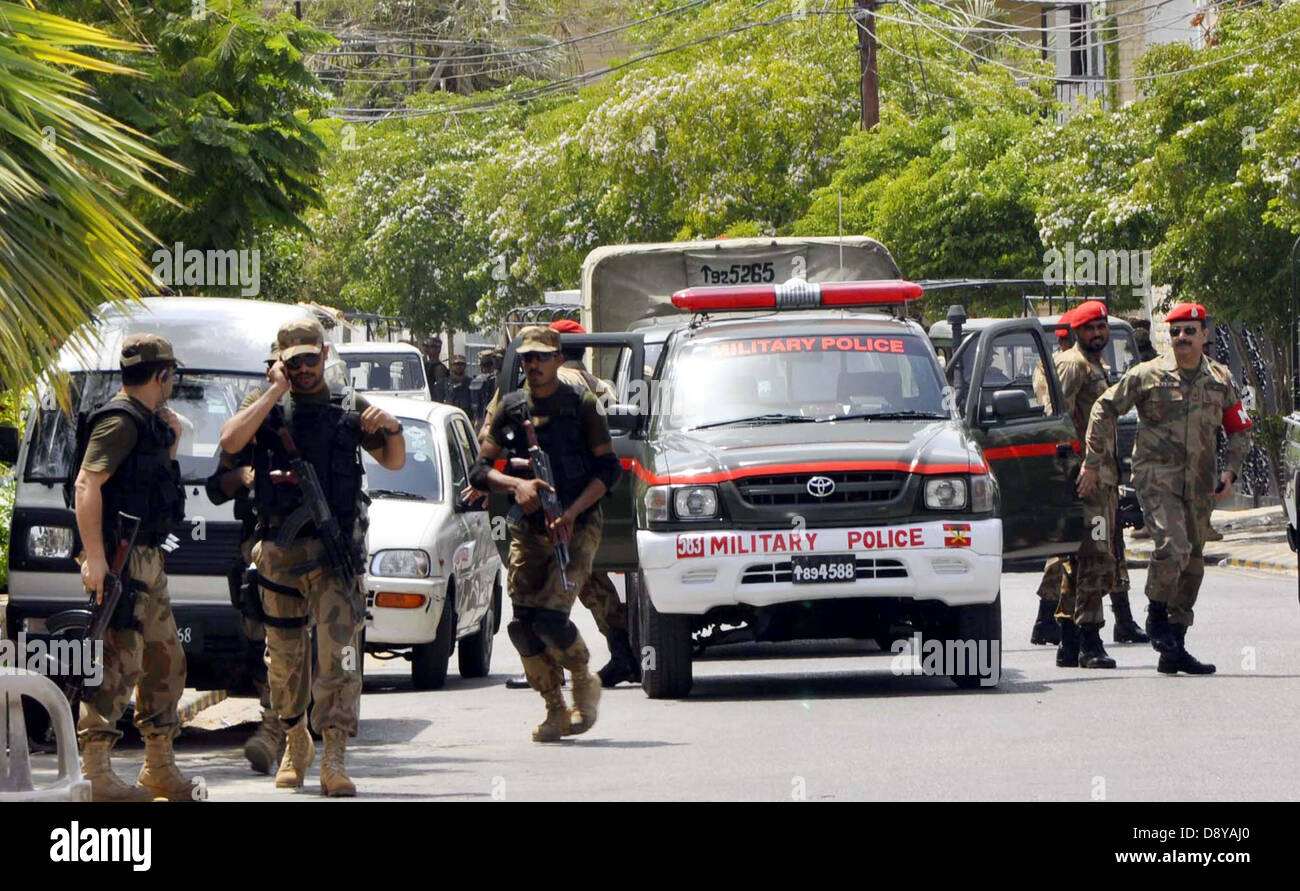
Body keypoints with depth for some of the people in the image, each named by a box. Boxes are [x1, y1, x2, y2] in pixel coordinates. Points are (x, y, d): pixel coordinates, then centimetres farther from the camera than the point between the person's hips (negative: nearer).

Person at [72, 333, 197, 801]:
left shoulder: (146, 422, 17)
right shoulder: (120, 421, -13)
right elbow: (88, 484, -21)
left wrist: (170, 442, 13)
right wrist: (94, 556, -28)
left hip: (147, 560, 10)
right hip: (120, 557, -10)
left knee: (165, 660, 15)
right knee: (120, 661, -15)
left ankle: (160, 768, 23)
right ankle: (95, 770, -17)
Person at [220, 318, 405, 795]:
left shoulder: (349, 408, 12)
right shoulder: (266, 405, 8)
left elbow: (393, 461, 20)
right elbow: (230, 442, -12)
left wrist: (393, 428, -2)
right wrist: (277, 391, -9)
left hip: (336, 546, -1)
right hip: (279, 549, 1)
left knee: (339, 651, -14)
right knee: (285, 656, 9)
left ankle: (334, 759, -19)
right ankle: (296, 744, 29)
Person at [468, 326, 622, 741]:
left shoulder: (581, 405, -1)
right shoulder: (511, 409, 7)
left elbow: (608, 469, -2)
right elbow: (480, 471, 6)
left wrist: (572, 513, -14)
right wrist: (516, 484, -14)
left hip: (576, 527, -4)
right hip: (528, 531, 4)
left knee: (550, 616, -17)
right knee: (523, 623, -6)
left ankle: (584, 682, 10)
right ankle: (555, 709, 9)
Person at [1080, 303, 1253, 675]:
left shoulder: (1221, 380, 8)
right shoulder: (1147, 375, -2)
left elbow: (1240, 431, 18)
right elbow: (1104, 410, 4)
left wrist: (1231, 471, 1)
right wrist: (1093, 462, 1)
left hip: (1199, 484, 5)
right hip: (1157, 476, -5)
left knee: (1192, 561, 6)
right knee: (1173, 547, -25)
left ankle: (1174, 651, 14)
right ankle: (1157, 614, 0)